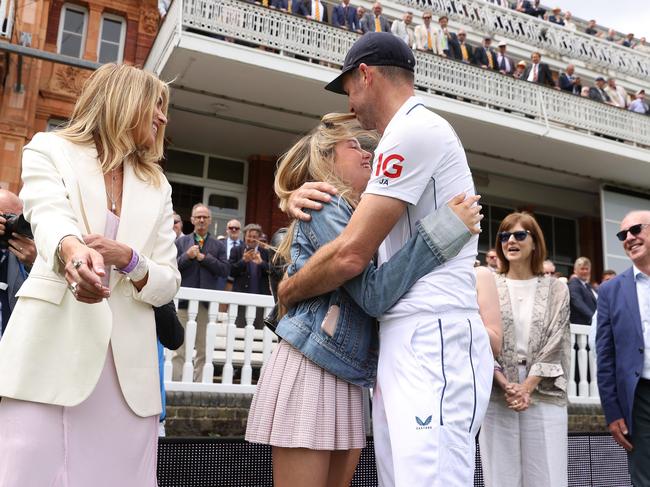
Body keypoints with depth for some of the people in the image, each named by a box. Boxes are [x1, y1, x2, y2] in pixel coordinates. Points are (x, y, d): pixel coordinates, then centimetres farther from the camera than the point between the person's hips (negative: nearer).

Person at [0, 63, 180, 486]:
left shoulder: (158, 187, 17)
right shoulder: (51, 149, 8)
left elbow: (169, 283, 9)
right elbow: (49, 217, -15)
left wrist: (127, 259, -13)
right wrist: (72, 251, -38)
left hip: (127, 363, 3)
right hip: (53, 348, -3)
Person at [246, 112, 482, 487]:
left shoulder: (361, 214, 18)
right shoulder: (323, 207, -10)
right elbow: (374, 294, -21)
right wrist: (445, 228, -21)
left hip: (347, 376, 9)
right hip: (309, 371, -9)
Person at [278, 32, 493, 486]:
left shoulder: (415, 129, -10)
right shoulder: (417, 131, 24)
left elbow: (350, 256, -15)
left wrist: (285, 291, 3)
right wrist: (302, 198, 10)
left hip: (432, 341, -10)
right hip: (401, 344, 10)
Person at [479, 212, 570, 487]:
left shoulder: (556, 290, 9)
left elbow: (554, 345, 1)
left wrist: (527, 387, -9)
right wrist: (506, 385, -11)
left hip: (544, 395, 0)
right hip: (497, 396, 0)